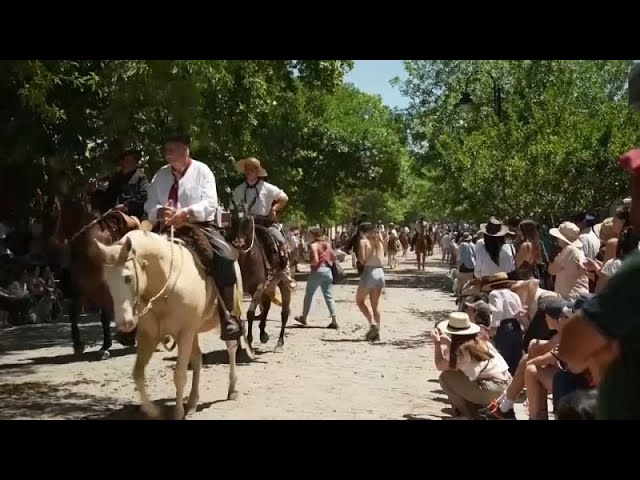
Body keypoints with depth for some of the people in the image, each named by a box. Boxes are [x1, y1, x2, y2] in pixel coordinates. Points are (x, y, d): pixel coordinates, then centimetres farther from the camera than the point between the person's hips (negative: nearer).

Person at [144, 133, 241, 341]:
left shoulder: (202, 170, 2)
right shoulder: (161, 175, 13)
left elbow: (210, 203, -10)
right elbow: (149, 207, 9)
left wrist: (187, 212, -26)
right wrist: (160, 212, -15)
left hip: (200, 226, -4)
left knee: (225, 257, -30)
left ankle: (227, 315, -26)